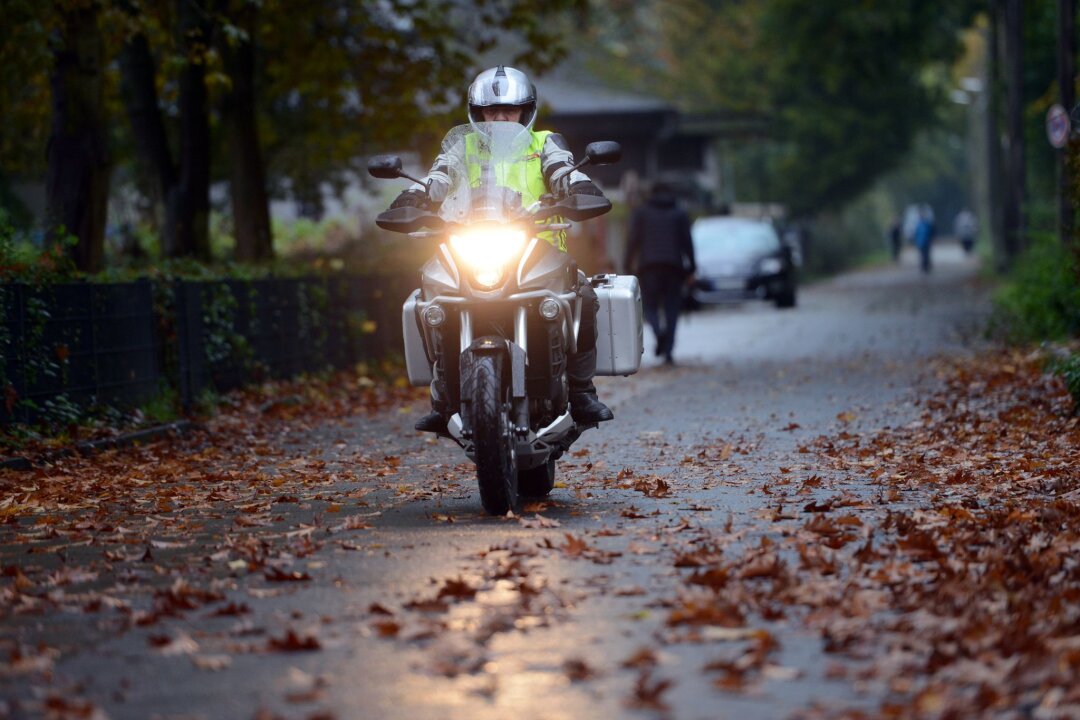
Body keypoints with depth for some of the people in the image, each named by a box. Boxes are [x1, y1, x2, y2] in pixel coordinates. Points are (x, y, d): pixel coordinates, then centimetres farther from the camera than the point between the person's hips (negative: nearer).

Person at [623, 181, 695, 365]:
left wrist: (629, 265, 4)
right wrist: (690, 267, 5)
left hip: (648, 266, -1)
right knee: (671, 308, 3)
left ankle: (659, 331, -27)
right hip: (673, 265, 1)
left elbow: (633, 240, 3)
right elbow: (687, 242, 4)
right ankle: (668, 352, -5)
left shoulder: (641, 213, 12)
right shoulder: (680, 214, 13)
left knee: (650, 304, 5)